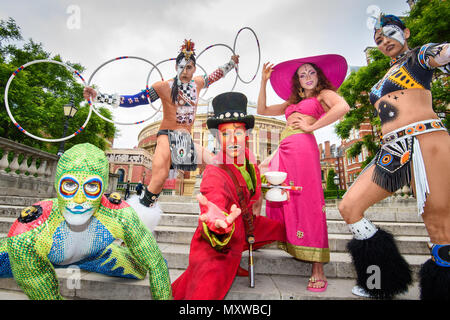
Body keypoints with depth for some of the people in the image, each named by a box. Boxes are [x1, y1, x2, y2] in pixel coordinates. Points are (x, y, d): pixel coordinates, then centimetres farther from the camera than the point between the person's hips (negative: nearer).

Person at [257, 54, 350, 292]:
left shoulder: (324, 94, 13)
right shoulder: (291, 102, 31)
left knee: (307, 202, -11)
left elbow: (343, 107, -9)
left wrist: (311, 126, -7)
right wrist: (264, 82, 24)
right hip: (284, 149, 7)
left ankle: (318, 270, -3)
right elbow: (262, 110, 28)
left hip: (302, 146, -7)